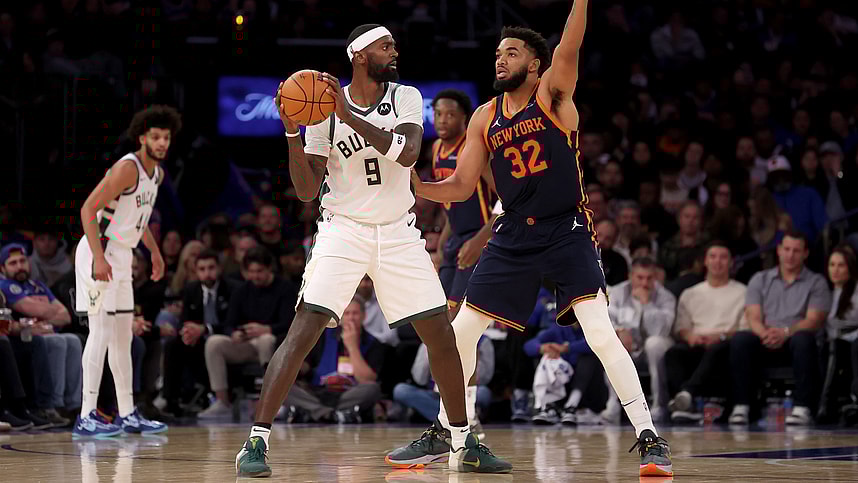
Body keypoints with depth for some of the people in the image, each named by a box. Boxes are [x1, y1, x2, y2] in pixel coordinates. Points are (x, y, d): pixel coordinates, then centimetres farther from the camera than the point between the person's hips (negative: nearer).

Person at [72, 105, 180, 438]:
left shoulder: (157, 173, 10)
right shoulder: (127, 168, -18)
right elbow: (88, 209, -22)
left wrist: (154, 251, 28)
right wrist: (99, 257, -29)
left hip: (122, 255, 10)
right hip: (100, 254, -10)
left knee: (123, 336, 13)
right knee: (101, 332, -14)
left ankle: (127, 414, 20)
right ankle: (87, 417, -16)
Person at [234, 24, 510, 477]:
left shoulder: (406, 97, -1)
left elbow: (407, 152, -22)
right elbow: (307, 191, -6)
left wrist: (350, 117, -29)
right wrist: (291, 132, -19)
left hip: (399, 235, 3)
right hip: (343, 231, -3)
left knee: (442, 336, 4)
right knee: (304, 330, -18)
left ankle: (463, 444, 20)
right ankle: (255, 441, -16)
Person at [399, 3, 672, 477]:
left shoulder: (552, 95, -6)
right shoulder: (484, 119, 7)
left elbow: (568, 47, -24)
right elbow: (460, 187, 8)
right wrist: (415, 186, -8)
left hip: (566, 232, -5)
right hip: (513, 236, 5)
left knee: (601, 334, -18)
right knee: (461, 329, 8)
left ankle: (649, 438, -14)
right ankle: (442, 432, 25)